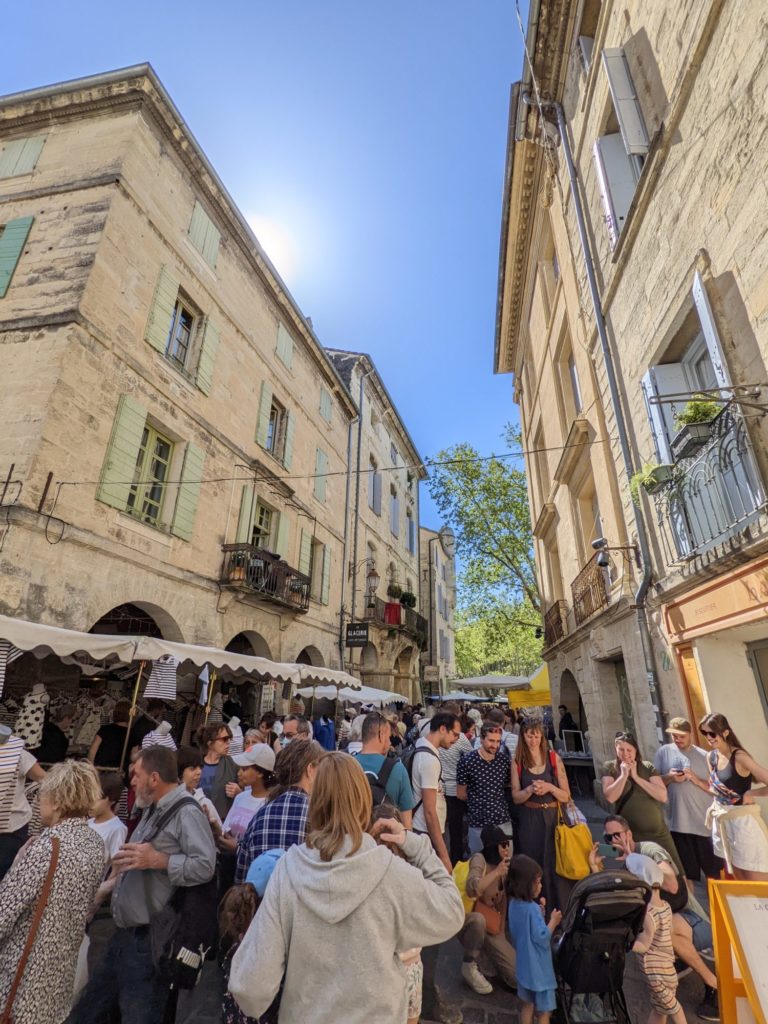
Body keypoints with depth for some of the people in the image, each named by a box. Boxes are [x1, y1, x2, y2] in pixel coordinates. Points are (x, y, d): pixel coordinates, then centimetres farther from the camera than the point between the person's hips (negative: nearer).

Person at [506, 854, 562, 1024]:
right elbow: (542, 937, -25)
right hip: (538, 967, -7)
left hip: (524, 965, 7)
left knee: (527, 1004, 23)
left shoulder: (514, 903, -4)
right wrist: (553, 921, -13)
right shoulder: (532, 908, -31)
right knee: (544, 1010, 13)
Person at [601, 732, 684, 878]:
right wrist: (624, 775, -17)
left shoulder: (647, 767, 1)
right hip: (631, 836, -2)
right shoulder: (609, 768, -4)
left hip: (658, 832, 2)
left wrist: (636, 776, -14)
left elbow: (663, 796, -10)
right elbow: (610, 797, -15)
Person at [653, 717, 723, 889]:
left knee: (714, 872, 12)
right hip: (678, 822, 0)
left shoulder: (704, 756, 1)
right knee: (686, 873, 11)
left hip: (705, 822, 1)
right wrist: (669, 777, -16)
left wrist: (693, 777, -15)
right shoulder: (663, 752, 0)